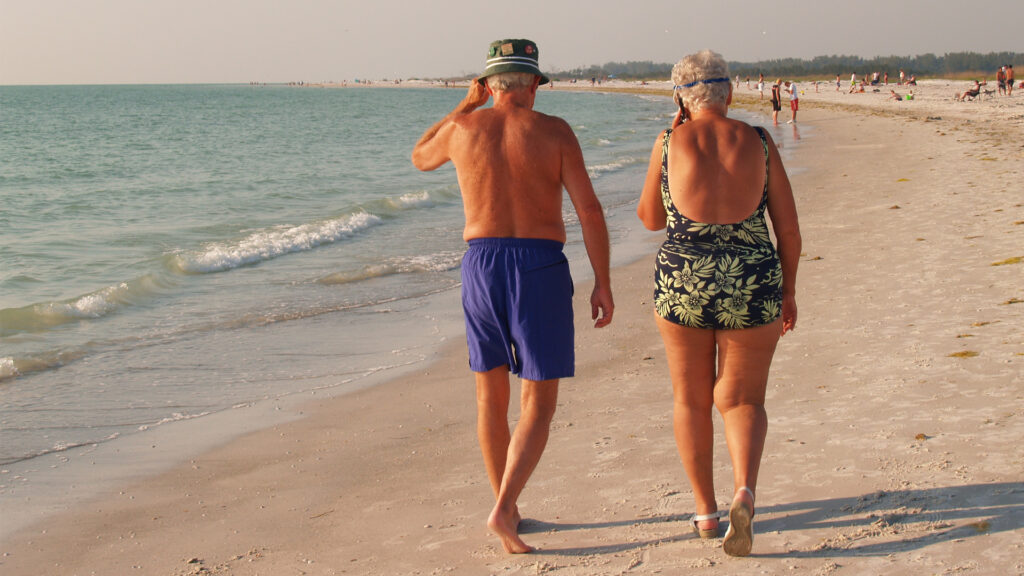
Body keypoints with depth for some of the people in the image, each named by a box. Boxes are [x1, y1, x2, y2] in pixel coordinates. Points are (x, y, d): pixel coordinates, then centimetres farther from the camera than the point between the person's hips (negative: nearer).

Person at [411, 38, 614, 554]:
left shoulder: (463, 128, 6)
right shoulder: (553, 131, -1)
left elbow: (420, 158, 29)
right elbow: (590, 210, -7)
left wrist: (466, 103, 28)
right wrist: (603, 283, -1)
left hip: (480, 266, 3)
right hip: (541, 269, -3)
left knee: (491, 395, 18)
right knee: (539, 405, 4)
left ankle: (507, 506, 26)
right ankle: (503, 510, -12)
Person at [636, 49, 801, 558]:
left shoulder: (669, 143, -1)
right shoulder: (759, 142, 2)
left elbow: (650, 219, 12)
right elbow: (789, 228, 4)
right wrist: (788, 291, 16)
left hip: (682, 284, 0)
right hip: (752, 288, 1)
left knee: (691, 399, 18)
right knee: (742, 400, 13)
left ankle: (705, 510, 22)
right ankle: (744, 492, -13)